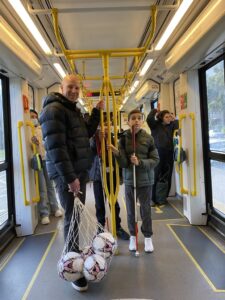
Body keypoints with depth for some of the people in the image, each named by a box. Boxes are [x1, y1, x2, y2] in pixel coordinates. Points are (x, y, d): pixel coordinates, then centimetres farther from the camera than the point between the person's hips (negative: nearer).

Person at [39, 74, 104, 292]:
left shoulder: (73, 110, 18)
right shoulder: (54, 109, -12)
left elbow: (87, 133, 25)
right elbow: (56, 147, -21)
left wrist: (97, 112, 16)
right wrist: (69, 177, -23)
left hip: (79, 171, 9)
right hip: (66, 174, -9)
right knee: (72, 218, -4)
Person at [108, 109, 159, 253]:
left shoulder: (149, 138, -6)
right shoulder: (123, 138, -5)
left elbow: (155, 160, -5)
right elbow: (123, 163, -9)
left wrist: (140, 162, -20)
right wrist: (117, 153, -27)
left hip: (145, 180, -1)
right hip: (129, 180, 1)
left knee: (146, 209, 10)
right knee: (131, 210, 12)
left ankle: (148, 236, 28)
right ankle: (133, 236, 31)